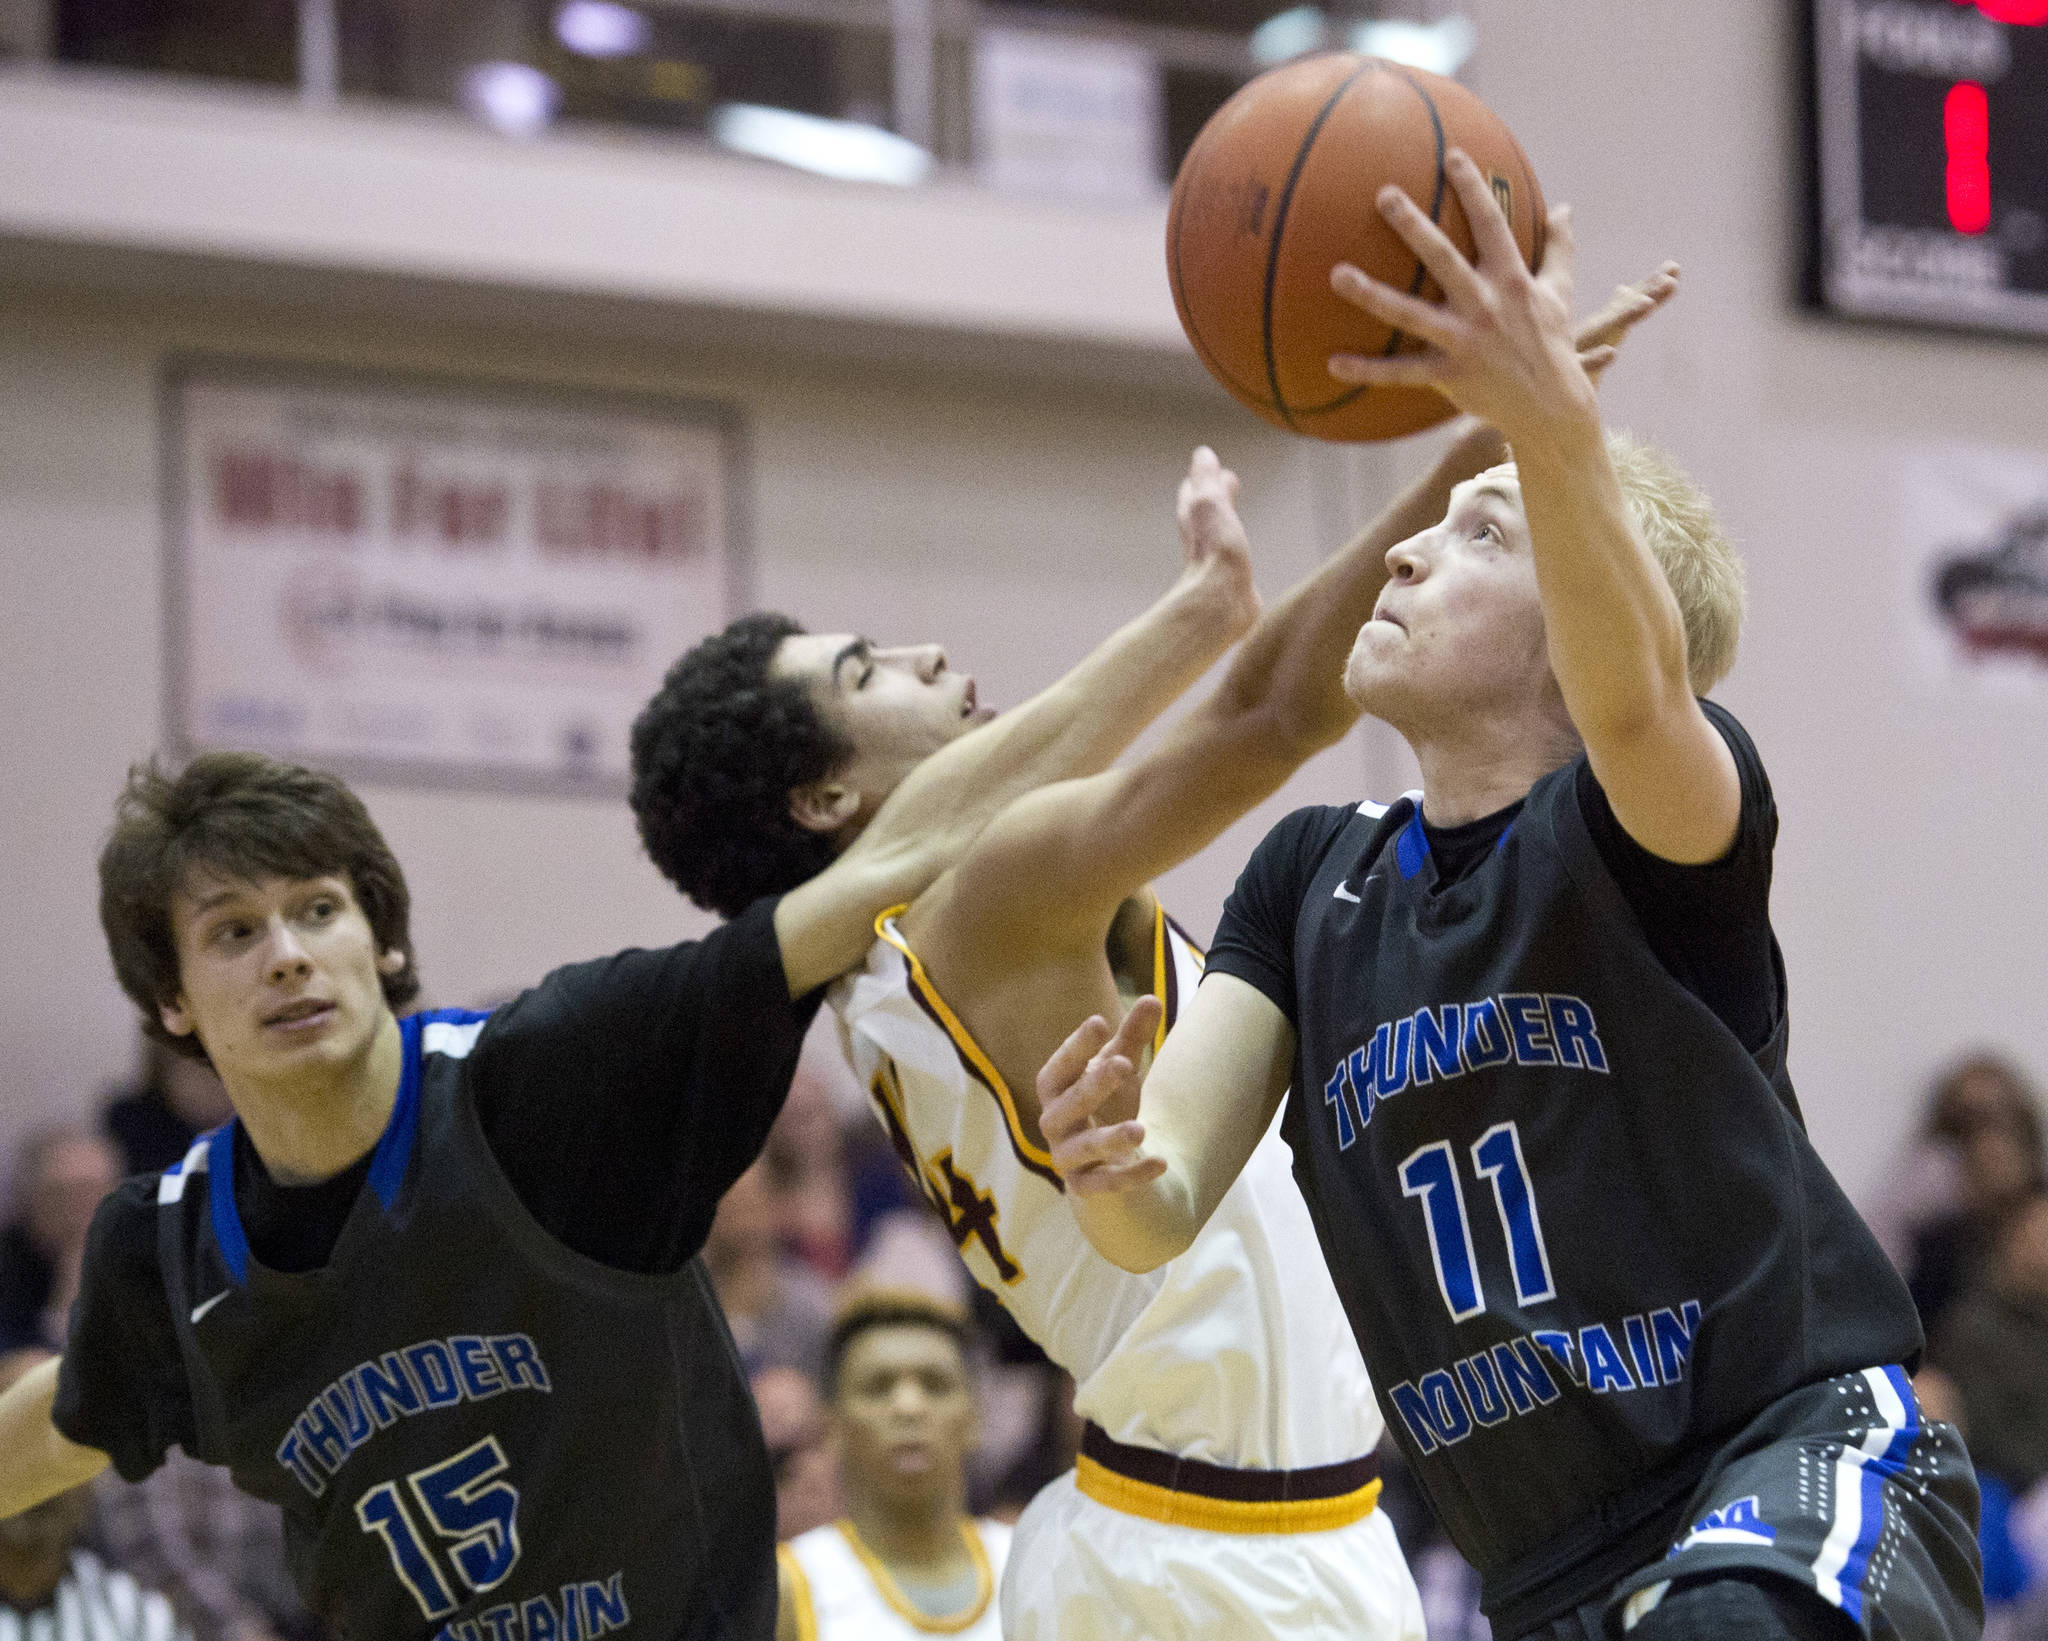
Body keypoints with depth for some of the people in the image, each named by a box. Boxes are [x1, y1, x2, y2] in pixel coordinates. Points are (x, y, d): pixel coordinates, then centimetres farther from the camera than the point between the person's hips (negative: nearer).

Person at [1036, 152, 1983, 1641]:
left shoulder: (1655, 823, -6)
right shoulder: (1311, 884, 12)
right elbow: (1165, 1217, 1)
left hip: (1811, 1459, -7)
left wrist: (1553, 418, -52)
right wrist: (1115, 1171, -25)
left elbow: (1634, 696, -32)